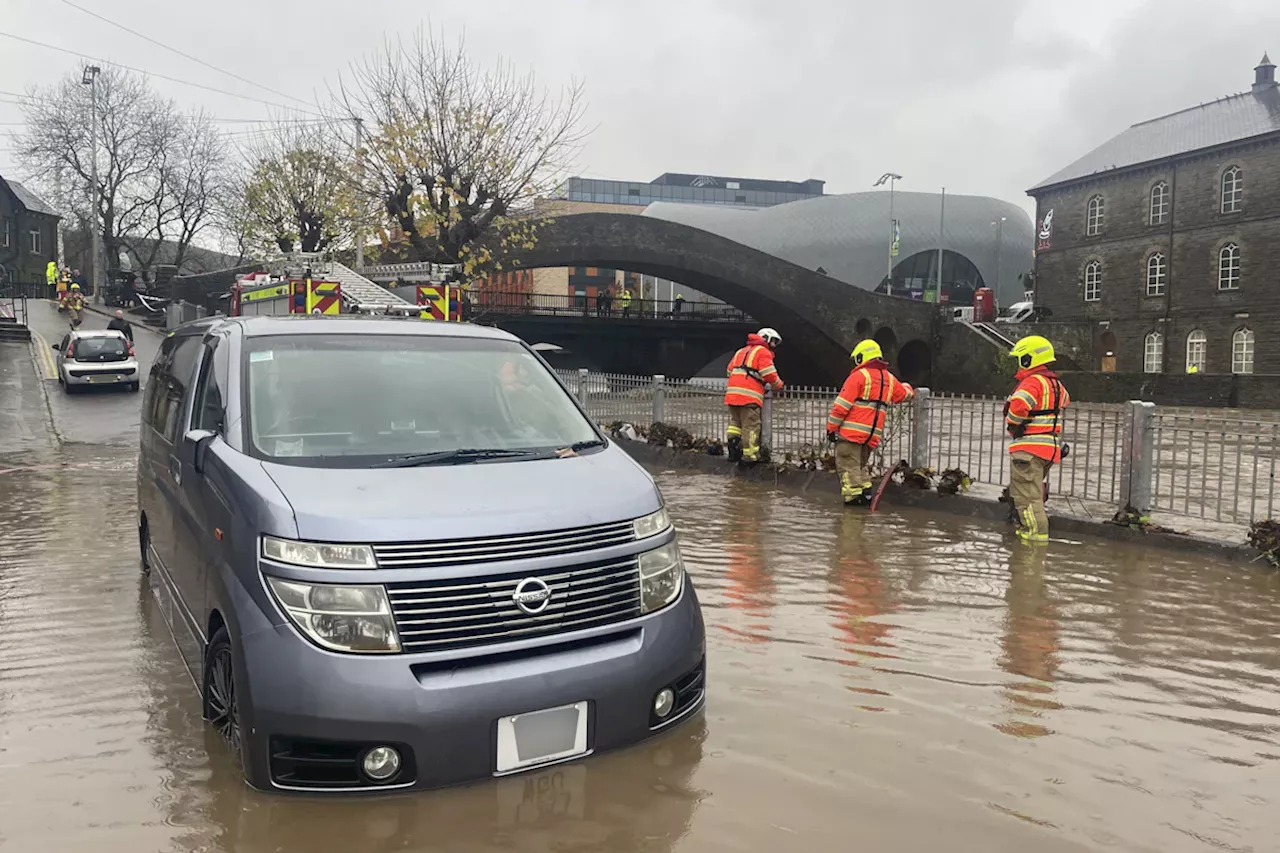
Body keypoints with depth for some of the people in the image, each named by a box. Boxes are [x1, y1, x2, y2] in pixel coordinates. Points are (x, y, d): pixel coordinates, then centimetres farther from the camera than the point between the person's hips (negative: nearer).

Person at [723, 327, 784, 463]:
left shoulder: (741, 351, 27)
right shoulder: (762, 352, 2)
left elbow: (730, 370, 23)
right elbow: (769, 375, -7)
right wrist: (778, 385, 10)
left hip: (732, 392, 8)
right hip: (749, 395, -7)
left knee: (735, 422, 15)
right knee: (751, 426, -4)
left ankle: (733, 452, 8)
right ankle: (750, 455, -4)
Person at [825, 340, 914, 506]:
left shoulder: (859, 375, -5)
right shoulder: (890, 379, 15)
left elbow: (842, 405, -10)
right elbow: (906, 394, 34)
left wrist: (831, 427, -5)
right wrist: (906, 386, 58)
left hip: (851, 431, -7)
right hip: (873, 434, 7)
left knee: (848, 465, -5)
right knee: (860, 465, 20)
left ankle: (853, 495, -13)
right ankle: (866, 493, 12)